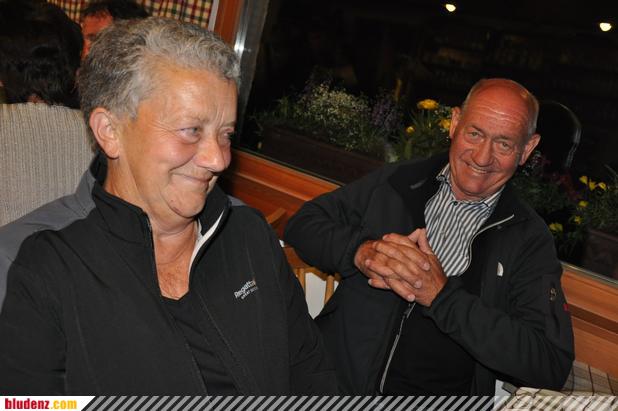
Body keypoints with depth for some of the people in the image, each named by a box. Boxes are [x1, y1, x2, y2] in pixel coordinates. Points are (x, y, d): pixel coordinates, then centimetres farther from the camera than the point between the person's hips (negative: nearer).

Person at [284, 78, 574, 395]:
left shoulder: (529, 240, 2)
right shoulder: (397, 181, 7)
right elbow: (302, 224, 9)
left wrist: (442, 296, -15)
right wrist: (360, 251, -12)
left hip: (445, 397, 1)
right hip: (337, 379, 0)